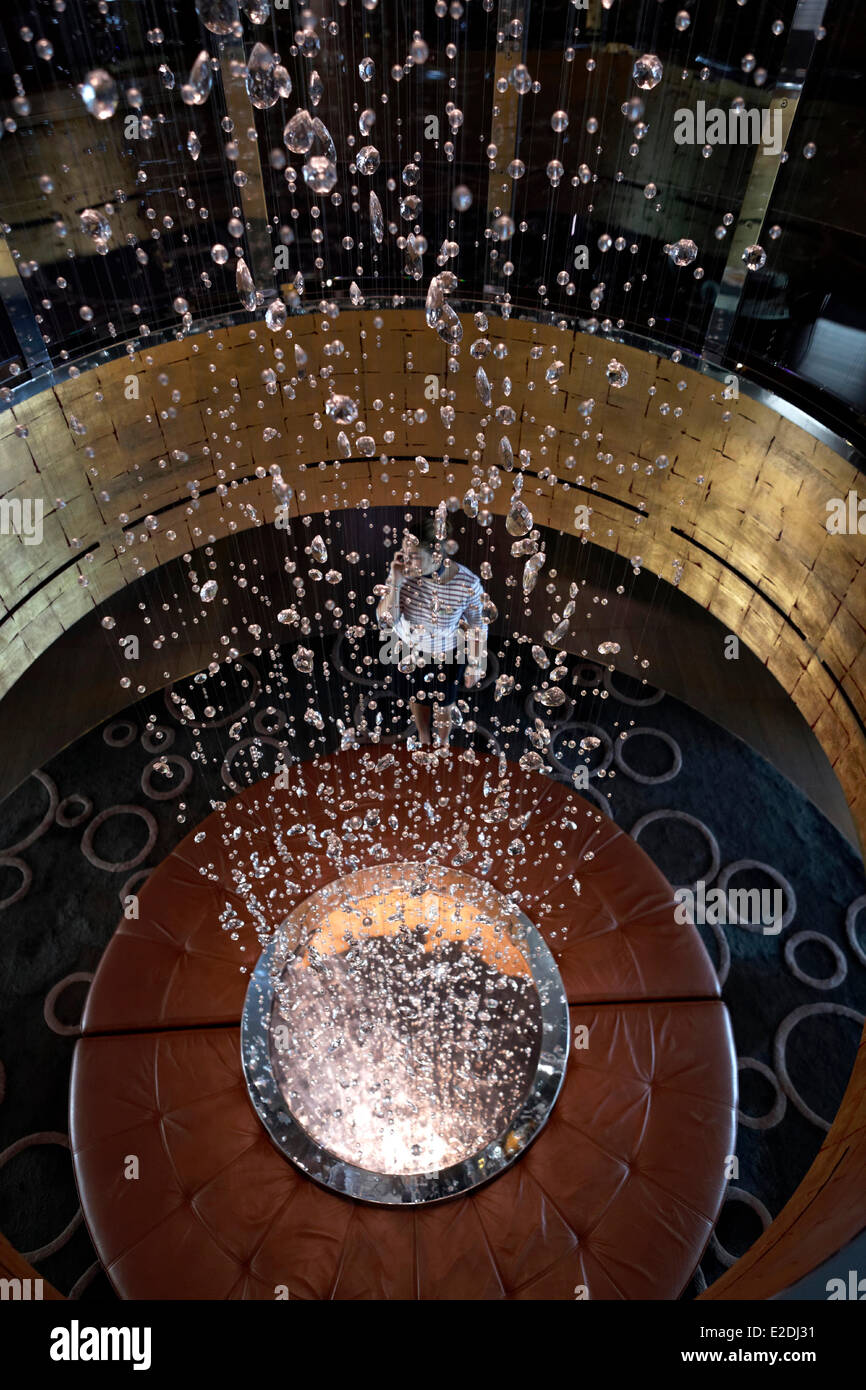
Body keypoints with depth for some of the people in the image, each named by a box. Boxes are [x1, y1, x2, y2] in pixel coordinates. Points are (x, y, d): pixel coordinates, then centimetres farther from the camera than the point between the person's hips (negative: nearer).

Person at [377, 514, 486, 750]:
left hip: (446, 656, -2)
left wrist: (475, 666, -5)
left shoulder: (468, 583, -31)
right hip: (409, 651, 2)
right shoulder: (403, 573, -26)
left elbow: (477, 627, -14)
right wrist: (396, 583, -36)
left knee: (442, 704, 24)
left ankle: (442, 744, 57)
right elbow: (385, 622, -24)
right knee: (416, 698, 28)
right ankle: (423, 740, 60)